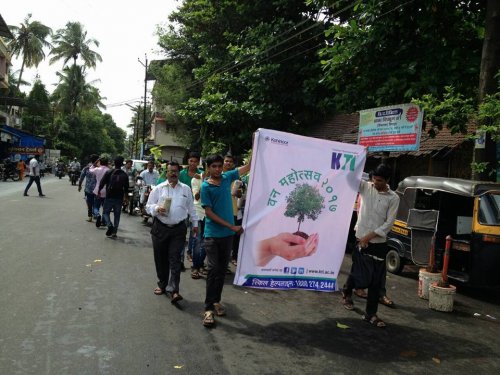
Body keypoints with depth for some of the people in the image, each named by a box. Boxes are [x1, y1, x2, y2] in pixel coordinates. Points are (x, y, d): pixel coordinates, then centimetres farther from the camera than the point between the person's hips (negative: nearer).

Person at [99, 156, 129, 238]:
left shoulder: (109, 173, -6)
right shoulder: (125, 175, -1)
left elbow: (102, 183, -4)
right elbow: (126, 188, 3)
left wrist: (99, 191, 12)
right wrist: (126, 196, 17)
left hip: (109, 197, -2)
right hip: (119, 198, 2)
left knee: (105, 212, 11)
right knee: (117, 215, 10)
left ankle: (109, 225, -14)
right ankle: (114, 232, 10)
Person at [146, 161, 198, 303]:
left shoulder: (186, 189, 8)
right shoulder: (158, 188, 4)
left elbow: (191, 207, 16)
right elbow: (148, 206, 5)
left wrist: (195, 223, 18)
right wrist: (157, 209, -16)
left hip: (178, 229, -1)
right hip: (160, 228, 1)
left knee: (174, 259, -7)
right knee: (160, 259, 9)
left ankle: (173, 290, -9)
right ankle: (162, 284, 28)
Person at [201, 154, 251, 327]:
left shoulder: (227, 177, 4)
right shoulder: (206, 186, -9)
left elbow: (249, 166, 8)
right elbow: (209, 213, -12)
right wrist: (232, 226, -15)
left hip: (228, 234, 5)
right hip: (213, 234, -4)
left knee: (222, 269, 12)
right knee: (213, 269, -6)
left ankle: (216, 300, 26)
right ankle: (208, 308, 0)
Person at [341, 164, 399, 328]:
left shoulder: (393, 198, -2)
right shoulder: (366, 187, 0)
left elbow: (389, 223, -5)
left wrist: (369, 236, -11)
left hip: (379, 243, 1)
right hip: (360, 240, -1)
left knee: (375, 281, 4)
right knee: (358, 273, 9)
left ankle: (370, 314, 16)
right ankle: (346, 292, 40)